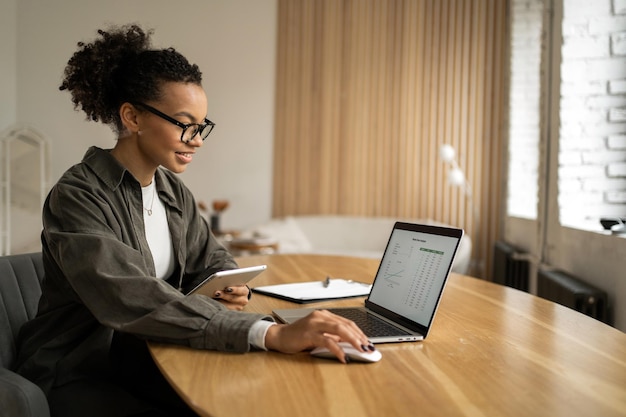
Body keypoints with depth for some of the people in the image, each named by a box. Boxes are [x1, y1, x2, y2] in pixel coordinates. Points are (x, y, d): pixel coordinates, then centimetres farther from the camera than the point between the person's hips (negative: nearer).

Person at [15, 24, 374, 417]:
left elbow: (213, 259, 13)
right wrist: (270, 333, -43)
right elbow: (131, 300, -35)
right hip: (77, 376, -6)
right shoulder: (76, 198, -21)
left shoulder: (173, 190, 3)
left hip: (146, 357, 7)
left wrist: (230, 289, -12)